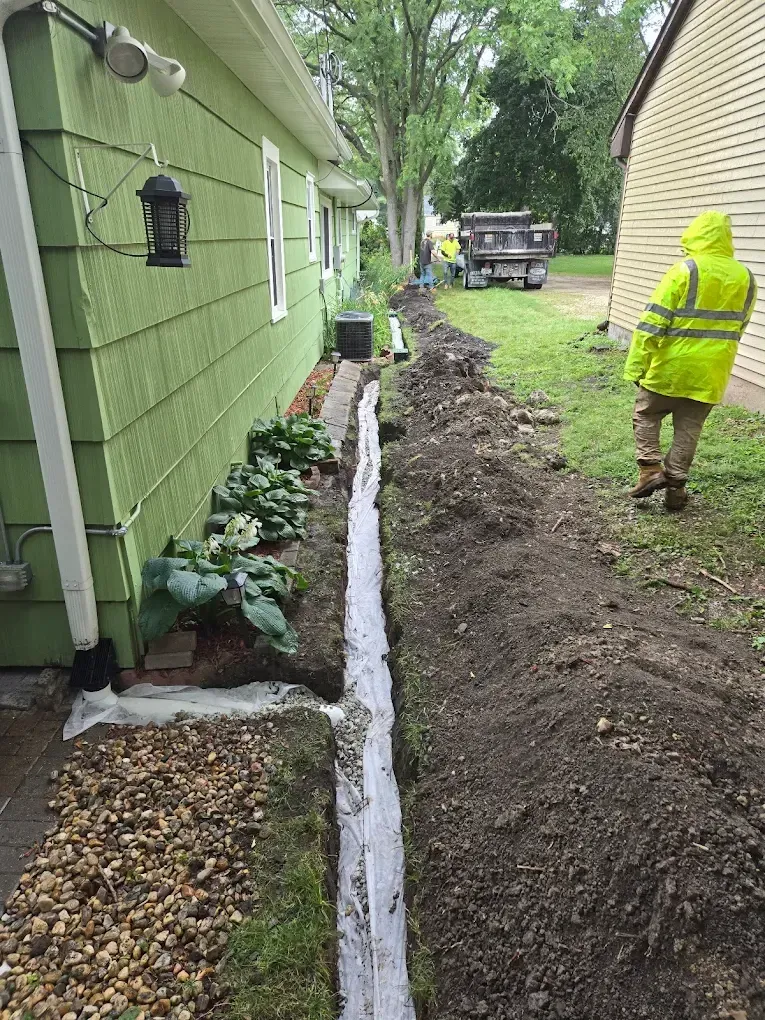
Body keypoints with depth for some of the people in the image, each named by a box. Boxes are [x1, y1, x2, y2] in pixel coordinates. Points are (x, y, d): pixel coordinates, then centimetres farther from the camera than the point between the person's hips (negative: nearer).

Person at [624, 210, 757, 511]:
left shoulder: (685, 271, -12)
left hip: (670, 367, -4)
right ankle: (675, 486, 16)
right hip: (711, 374, 4)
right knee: (688, 430, 12)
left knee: (646, 416, 15)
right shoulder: (746, 278, 6)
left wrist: (636, 365, -10)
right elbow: (737, 328, 15)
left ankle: (650, 470, 3)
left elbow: (653, 323, -14)